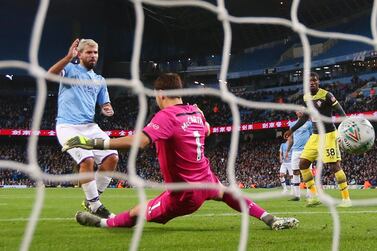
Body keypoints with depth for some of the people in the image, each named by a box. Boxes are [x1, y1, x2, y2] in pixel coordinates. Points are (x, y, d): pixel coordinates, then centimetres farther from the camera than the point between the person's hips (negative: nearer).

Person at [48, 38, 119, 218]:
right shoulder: (70, 69, 3)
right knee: (87, 159, -25)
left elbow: (104, 104, 24)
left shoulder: (100, 80, 20)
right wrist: (69, 57, -31)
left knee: (112, 157, -10)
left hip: (90, 127, 6)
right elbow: (50, 74, -18)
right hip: (68, 126, -6)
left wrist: (107, 110, -1)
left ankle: (91, 200, 5)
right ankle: (95, 206, -11)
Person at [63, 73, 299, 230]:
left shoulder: (166, 116, -22)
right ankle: (270, 219, 36)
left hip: (186, 194, -7)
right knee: (224, 192, 38)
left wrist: (95, 142, -41)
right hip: (206, 180, 8)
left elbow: (140, 140, -39)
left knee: (135, 214, 5)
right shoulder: (196, 111, 2)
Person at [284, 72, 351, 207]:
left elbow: (341, 112, -15)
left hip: (328, 135, -7)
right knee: (303, 164, 4)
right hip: (315, 135, 8)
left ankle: (346, 199, -1)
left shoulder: (326, 95, -13)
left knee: (334, 166, -10)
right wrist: (292, 130, 25)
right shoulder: (306, 97, 8)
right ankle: (314, 196, 12)